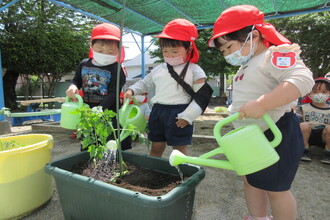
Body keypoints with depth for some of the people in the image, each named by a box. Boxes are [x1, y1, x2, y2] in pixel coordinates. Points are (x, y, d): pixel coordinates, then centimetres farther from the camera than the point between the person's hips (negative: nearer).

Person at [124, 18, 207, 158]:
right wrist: (131, 90, 5)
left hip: (179, 115, -5)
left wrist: (187, 116, -15)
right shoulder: (158, 70, 11)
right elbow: (145, 83, 23)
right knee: (156, 147, 16)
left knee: (180, 149, 4)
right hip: (158, 111, 5)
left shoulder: (194, 71, -4)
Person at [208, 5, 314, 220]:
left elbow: (302, 79, -33)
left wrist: (262, 104, -40)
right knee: (251, 180, 19)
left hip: (275, 134, -10)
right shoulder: (247, 66, 14)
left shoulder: (274, 56, -16)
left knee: (274, 188, 4)